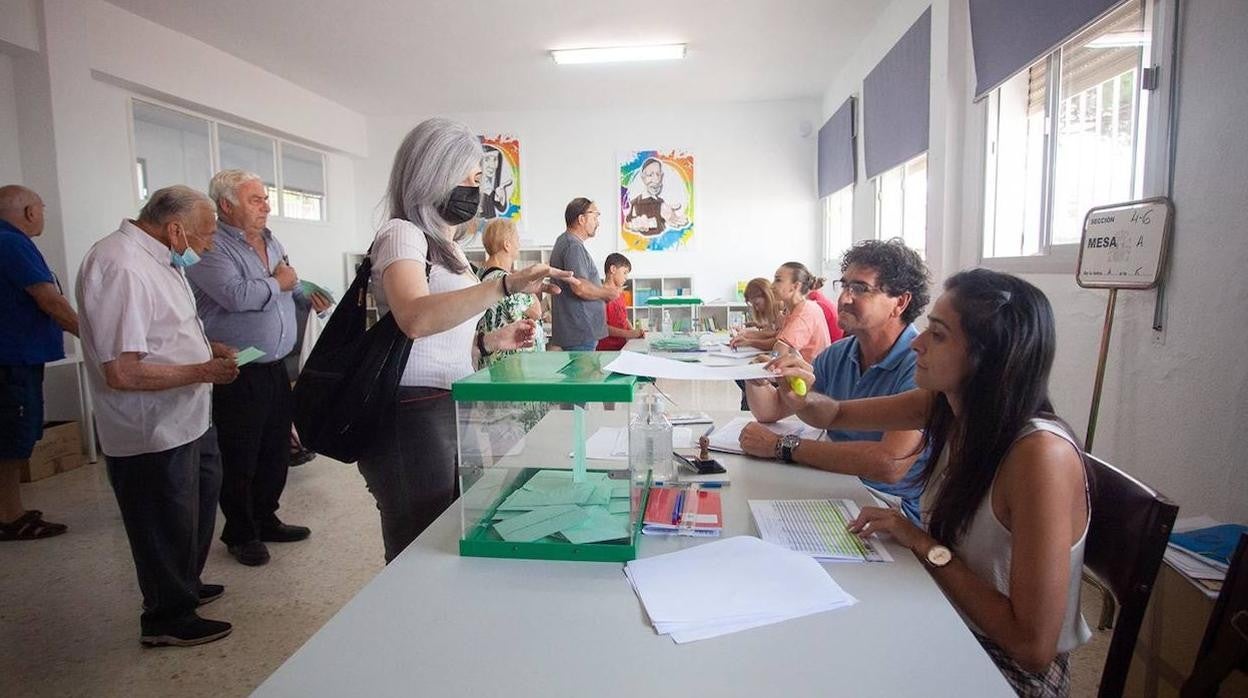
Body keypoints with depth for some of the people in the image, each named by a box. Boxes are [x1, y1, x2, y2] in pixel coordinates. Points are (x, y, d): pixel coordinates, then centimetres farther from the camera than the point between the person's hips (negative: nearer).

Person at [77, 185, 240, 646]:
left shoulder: (155, 258, 7)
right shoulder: (121, 268, -27)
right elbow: (122, 372, -31)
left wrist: (207, 347, 8)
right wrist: (202, 371, -22)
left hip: (186, 420, 10)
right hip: (152, 435, -10)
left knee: (199, 502, 26)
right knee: (166, 529, 8)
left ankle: (186, 586, 46)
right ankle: (168, 620, 28)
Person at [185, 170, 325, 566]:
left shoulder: (270, 242, 13)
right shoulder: (212, 247, -14)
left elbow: (289, 288, 25)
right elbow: (236, 295, -29)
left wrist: (309, 298, 5)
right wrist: (277, 283, -13)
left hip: (276, 367, 8)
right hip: (238, 374, -8)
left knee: (276, 451, 17)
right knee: (240, 459, 6)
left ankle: (265, 520, 34)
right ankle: (240, 534, 23)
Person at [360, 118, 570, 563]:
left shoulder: (444, 245, 19)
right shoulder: (402, 234, -9)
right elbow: (415, 318, -31)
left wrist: (489, 341, 9)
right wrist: (506, 285, -39)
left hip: (451, 411, 9)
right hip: (415, 420, -9)